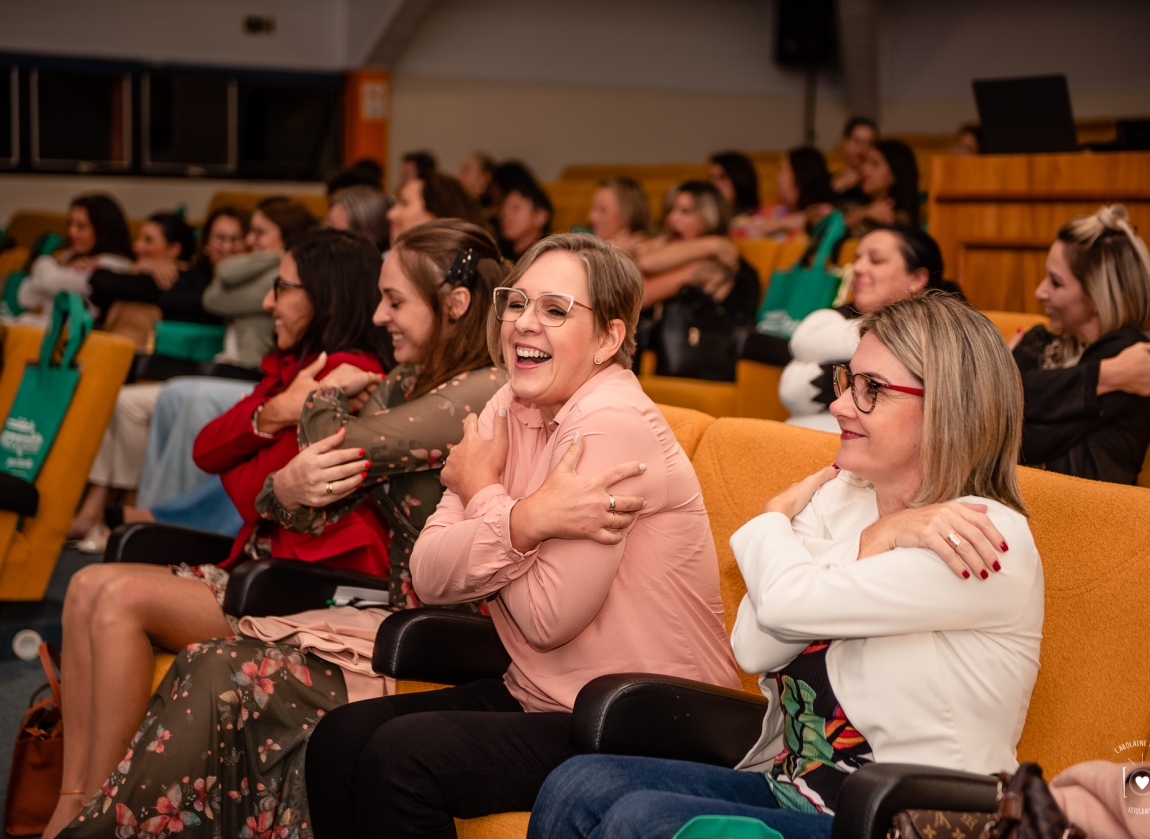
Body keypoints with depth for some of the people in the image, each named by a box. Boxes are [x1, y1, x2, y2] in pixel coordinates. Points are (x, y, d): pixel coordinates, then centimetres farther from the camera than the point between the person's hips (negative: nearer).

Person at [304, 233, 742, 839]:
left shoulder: (614, 426, -19)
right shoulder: (510, 409, 5)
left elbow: (548, 617, -20)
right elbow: (428, 576, -5)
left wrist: (482, 493, -9)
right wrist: (526, 520, -22)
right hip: (538, 698, 8)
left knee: (400, 757, -20)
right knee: (339, 738, -4)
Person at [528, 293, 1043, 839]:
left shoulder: (991, 541, -14)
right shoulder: (839, 497, 8)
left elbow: (789, 602, -21)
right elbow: (754, 649, -6)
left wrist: (774, 518, 0)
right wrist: (876, 539, -13)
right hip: (788, 790, 7)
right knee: (577, 787, -13)